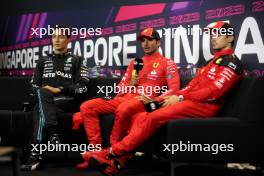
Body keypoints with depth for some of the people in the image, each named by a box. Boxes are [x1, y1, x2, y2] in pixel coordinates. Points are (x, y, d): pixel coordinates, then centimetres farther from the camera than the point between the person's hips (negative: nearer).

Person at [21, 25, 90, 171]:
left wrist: (60, 90, -9)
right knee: (42, 92, -37)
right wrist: (44, 93, -3)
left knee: (39, 110, -36)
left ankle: (36, 154, -45)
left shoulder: (77, 60, 15)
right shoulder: (43, 61, 26)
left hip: (67, 102, -3)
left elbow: (82, 87, 3)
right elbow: (34, 85, 20)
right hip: (45, 101, 3)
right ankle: (53, 136, -50)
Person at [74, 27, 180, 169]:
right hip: (124, 99, 7)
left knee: (123, 109, -42)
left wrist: (153, 101, -16)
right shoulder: (134, 62, 24)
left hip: (143, 101, -6)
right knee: (87, 107, -12)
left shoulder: (167, 63, 8)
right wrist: (130, 84, 0)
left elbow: (174, 89, -5)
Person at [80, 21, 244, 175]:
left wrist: (181, 98, -14)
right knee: (141, 117, -8)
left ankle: (112, 153, -19)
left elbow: (215, 90, -15)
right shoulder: (213, 61, 27)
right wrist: (174, 95, 2)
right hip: (190, 102, 9)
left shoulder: (232, 61, -3)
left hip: (204, 106, -9)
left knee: (153, 117, -24)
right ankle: (117, 161, -17)